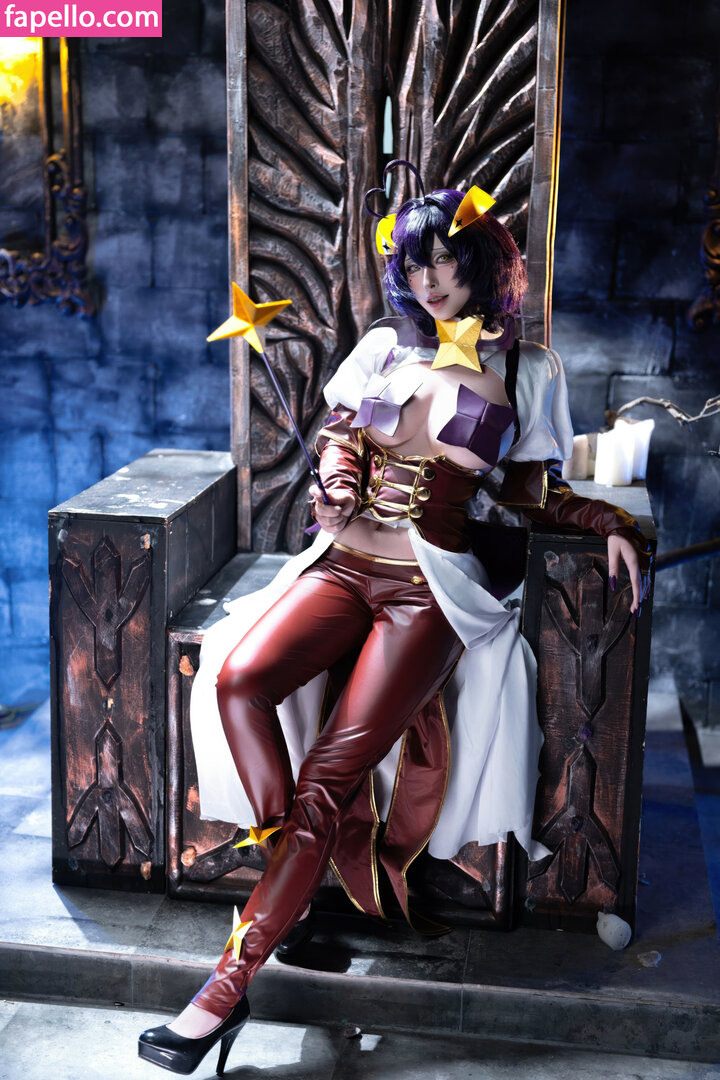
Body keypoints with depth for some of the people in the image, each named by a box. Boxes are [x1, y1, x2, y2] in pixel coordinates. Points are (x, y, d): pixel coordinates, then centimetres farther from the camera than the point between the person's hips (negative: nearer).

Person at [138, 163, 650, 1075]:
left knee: (330, 778, -18)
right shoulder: (385, 346, 17)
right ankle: (311, 880, -13)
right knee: (237, 677, -26)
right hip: (347, 562, 4)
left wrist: (611, 523, -1)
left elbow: (531, 492, 14)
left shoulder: (528, 371, 10)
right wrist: (337, 476, -1)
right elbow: (337, 435, 21)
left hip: (433, 585, -4)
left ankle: (230, 985, -15)